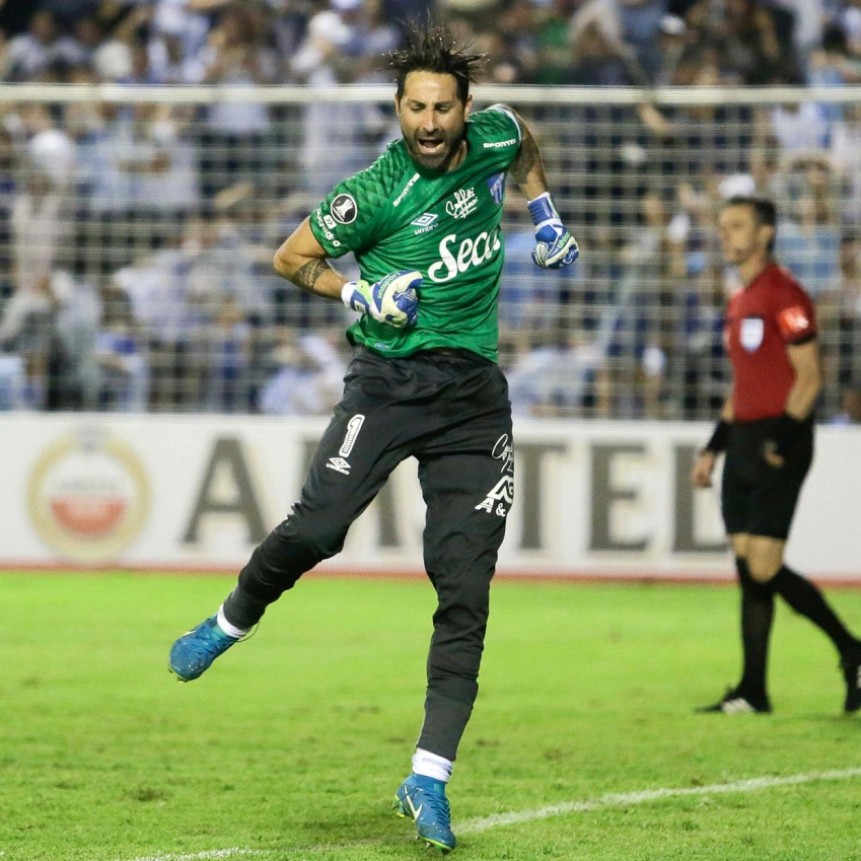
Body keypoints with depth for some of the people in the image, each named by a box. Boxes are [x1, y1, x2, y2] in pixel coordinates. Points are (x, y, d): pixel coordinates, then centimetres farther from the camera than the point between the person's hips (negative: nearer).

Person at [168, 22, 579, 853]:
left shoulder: (493, 137, 1)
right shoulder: (375, 193, -11)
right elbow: (291, 257, 1)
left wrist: (544, 215, 17)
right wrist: (361, 294, -12)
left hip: (475, 393, 3)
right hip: (390, 377, -3)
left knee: (465, 591, -6)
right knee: (316, 526, -21)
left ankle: (430, 776, -4)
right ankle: (230, 622, 13)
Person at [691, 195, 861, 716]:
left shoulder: (784, 295, -10)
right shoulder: (740, 301, 17)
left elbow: (810, 375, -14)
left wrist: (784, 439, -21)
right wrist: (716, 447, 21)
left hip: (778, 443, -9)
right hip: (745, 439, 9)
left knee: (763, 567, -13)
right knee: (748, 566, 4)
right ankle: (753, 692, 5)